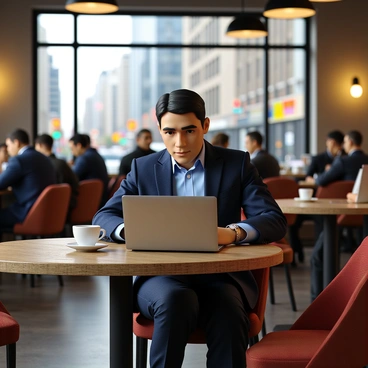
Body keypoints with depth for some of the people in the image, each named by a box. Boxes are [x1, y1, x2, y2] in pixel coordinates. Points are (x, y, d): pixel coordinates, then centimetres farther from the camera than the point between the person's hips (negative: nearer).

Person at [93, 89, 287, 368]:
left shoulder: (237, 164, 5)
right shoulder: (144, 168, 9)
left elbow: (275, 221, -5)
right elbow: (103, 218, 5)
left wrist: (232, 232, -28)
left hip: (220, 275, 0)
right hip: (161, 277, 1)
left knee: (227, 307, -35)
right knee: (176, 299, -34)